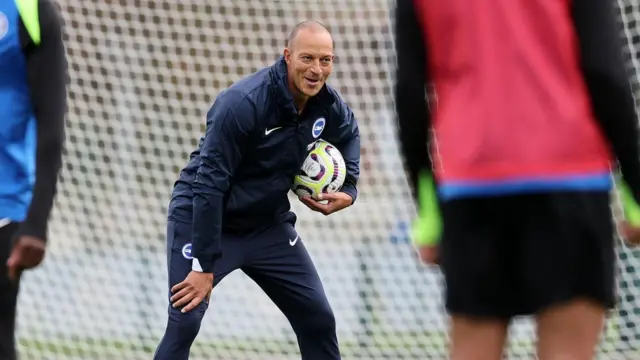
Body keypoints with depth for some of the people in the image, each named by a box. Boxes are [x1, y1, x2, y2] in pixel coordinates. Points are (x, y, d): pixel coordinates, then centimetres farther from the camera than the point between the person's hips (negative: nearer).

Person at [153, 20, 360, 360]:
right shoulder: (243, 104, -29)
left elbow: (349, 133, 19)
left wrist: (347, 189, 2)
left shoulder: (327, 104, -8)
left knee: (318, 318, 4)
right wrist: (204, 267, -28)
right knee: (184, 322, -19)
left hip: (268, 223, 6)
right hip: (202, 218, -6)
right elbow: (209, 186, -28)